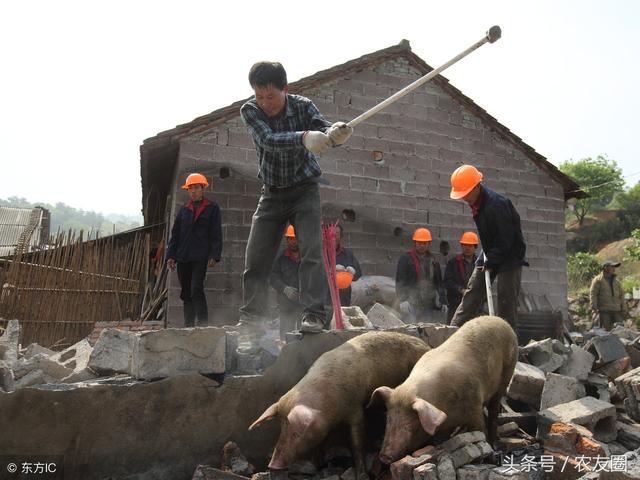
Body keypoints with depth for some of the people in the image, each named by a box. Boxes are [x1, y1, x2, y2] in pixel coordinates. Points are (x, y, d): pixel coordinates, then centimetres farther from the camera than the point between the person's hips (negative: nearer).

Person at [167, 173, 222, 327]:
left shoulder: (212, 208, 5)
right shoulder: (183, 210, 18)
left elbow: (216, 234, 0)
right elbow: (175, 234, 17)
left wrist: (214, 256, -11)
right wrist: (171, 255, 8)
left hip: (200, 257, -5)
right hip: (183, 257, 5)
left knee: (196, 289, -16)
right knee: (186, 293, 7)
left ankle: (202, 323, -14)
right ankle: (188, 325, 13)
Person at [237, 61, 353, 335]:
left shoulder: (303, 106, -11)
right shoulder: (249, 111, -12)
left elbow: (323, 129, -26)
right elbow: (268, 140, -30)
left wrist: (336, 132, -51)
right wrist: (304, 137, -48)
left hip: (304, 189, -1)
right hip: (272, 193, 2)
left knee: (311, 250, -17)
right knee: (255, 258, 2)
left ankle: (313, 314, -14)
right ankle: (251, 319, 14)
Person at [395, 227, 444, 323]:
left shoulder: (433, 260, 16)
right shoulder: (405, 259, 0)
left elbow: (438, 282, 22)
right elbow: (400, 281, -3)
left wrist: (440, 300, 14)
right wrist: (402, 300, -11)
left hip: (428, 305, 5)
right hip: (411, 304, -5)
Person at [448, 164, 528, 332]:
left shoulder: (497, 204, -27)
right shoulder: (476, 204, 1)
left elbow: (505, 239, -23)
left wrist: (491, 262, -17)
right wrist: (487, 260, 6)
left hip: (510, 257, -8)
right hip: (490, 254, 8)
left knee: (506, 302, -6)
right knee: (471, 294, 5)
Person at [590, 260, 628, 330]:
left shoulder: (617, 281, 17)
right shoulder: (598, 280, -1)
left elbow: (621, 295, 18)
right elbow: (593, 294, -6)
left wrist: (624, 310, 12)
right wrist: (594, 308, -14)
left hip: (617, 311, 5)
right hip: (604, 311, -5)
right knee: (606, 331, -5)